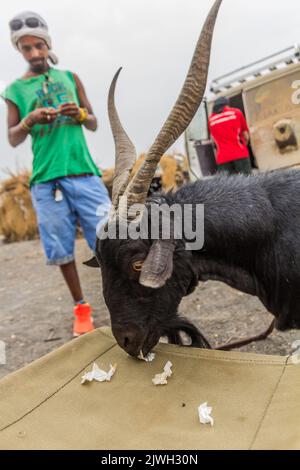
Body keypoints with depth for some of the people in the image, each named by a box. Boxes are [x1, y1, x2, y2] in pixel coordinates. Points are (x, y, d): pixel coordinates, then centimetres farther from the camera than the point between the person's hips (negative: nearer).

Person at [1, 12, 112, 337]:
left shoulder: (70, 78, 14)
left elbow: (94, 125, 16)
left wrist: (80, 114, -7)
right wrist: (30, 120, -14)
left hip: (83, 172, 1)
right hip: (46, 179, 0)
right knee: (61, 248, 4)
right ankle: (81, 307, 18)